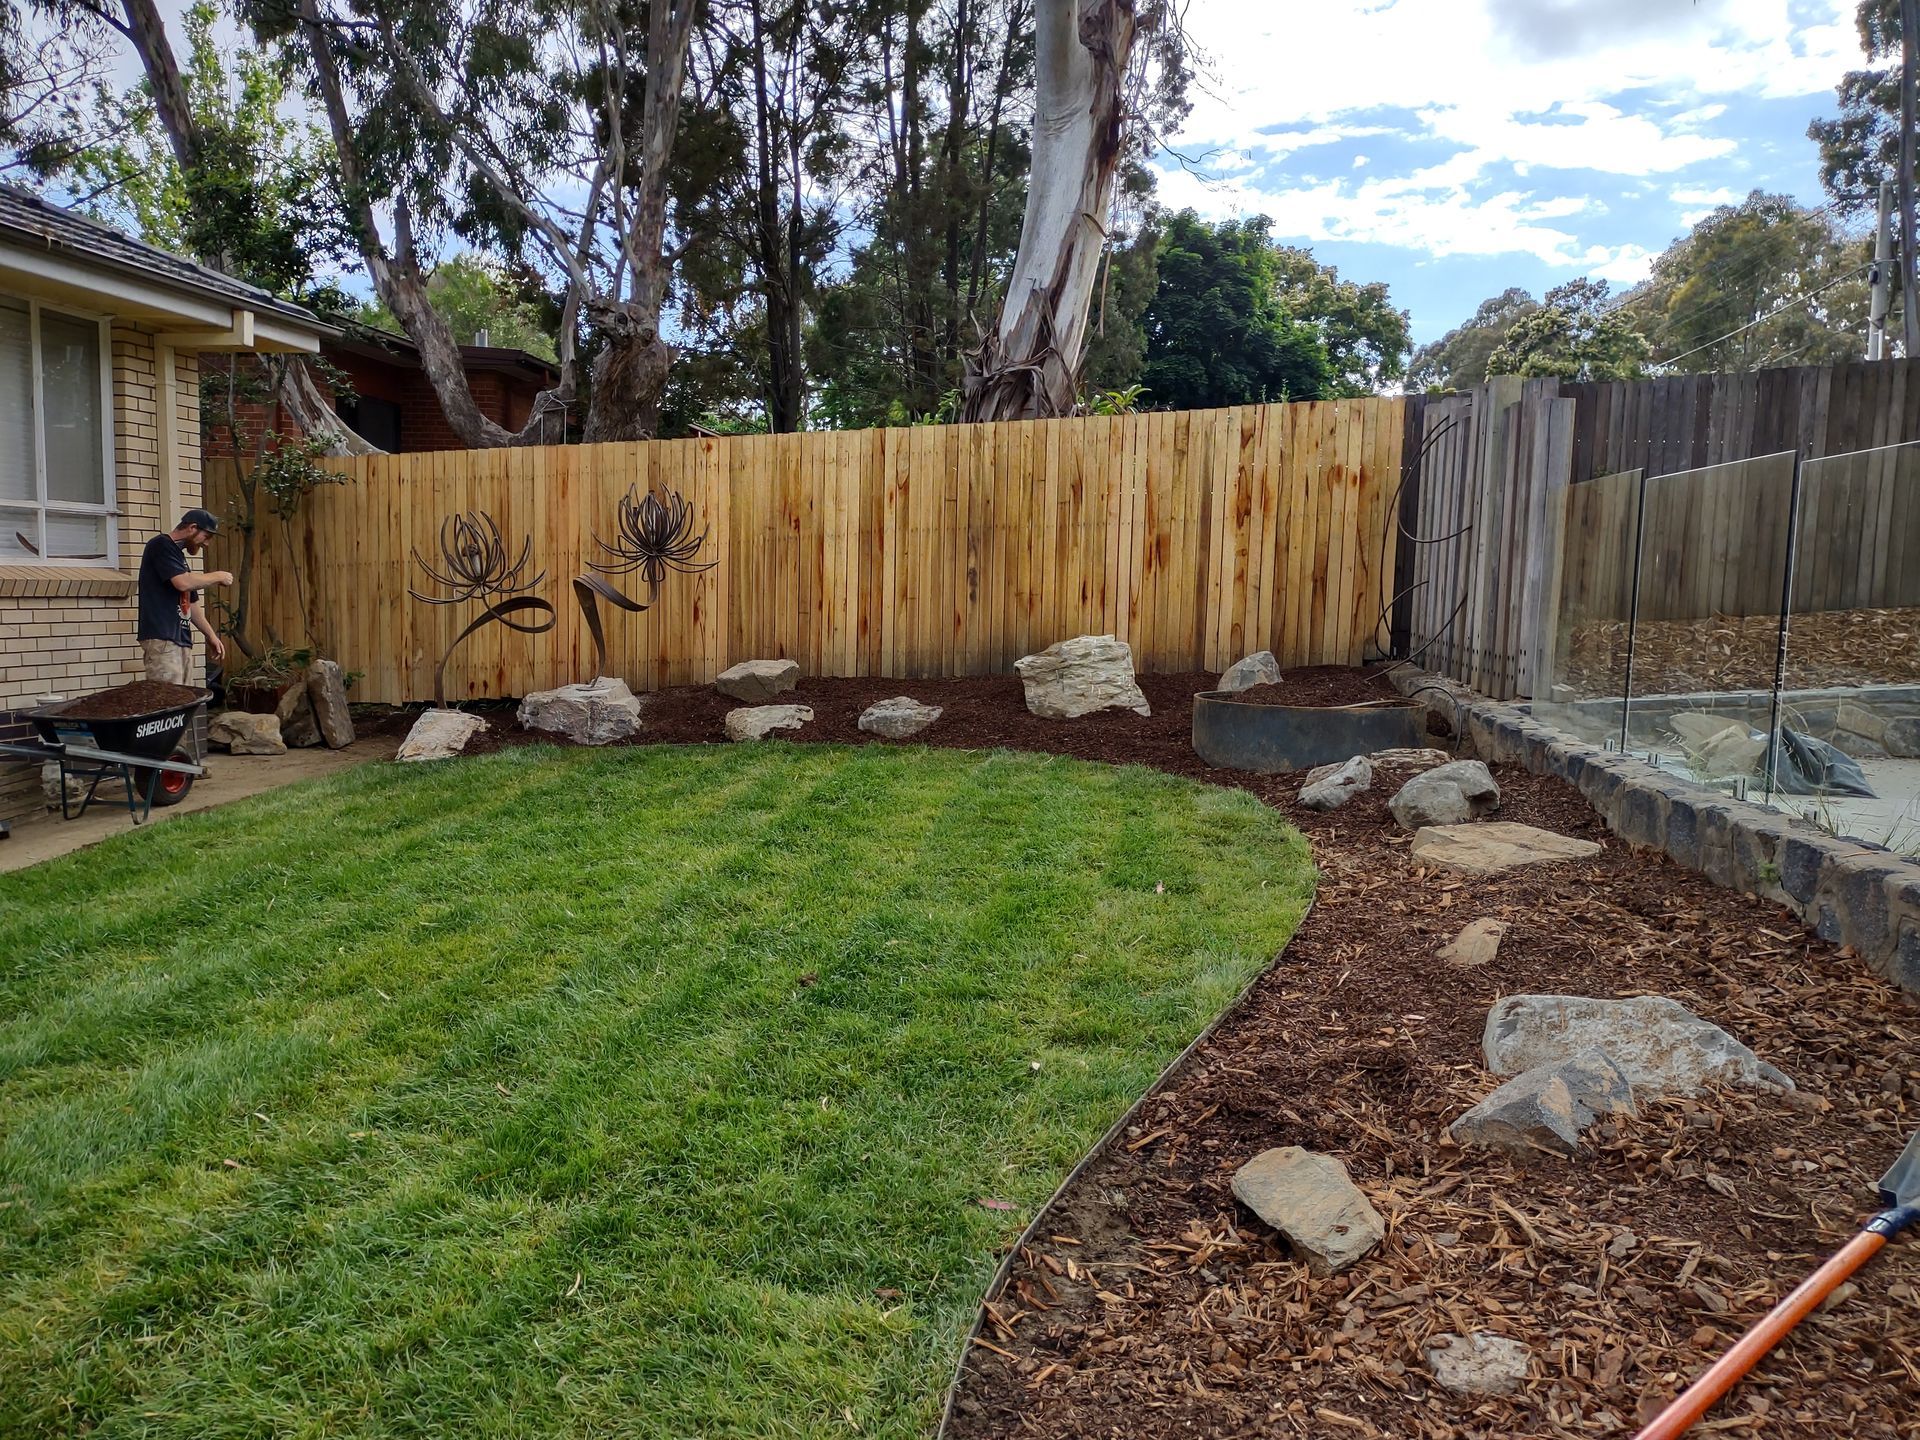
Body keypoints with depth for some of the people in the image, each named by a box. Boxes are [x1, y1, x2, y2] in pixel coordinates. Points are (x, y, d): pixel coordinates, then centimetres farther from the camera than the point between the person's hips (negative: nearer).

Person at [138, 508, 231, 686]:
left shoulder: (179, 556, 23)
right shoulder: (161, 545, -4)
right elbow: (183, 583, -18)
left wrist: (211, 635, 21)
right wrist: (218, 576, -2)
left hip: (182, 639, 9)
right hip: (162, 638, -9)